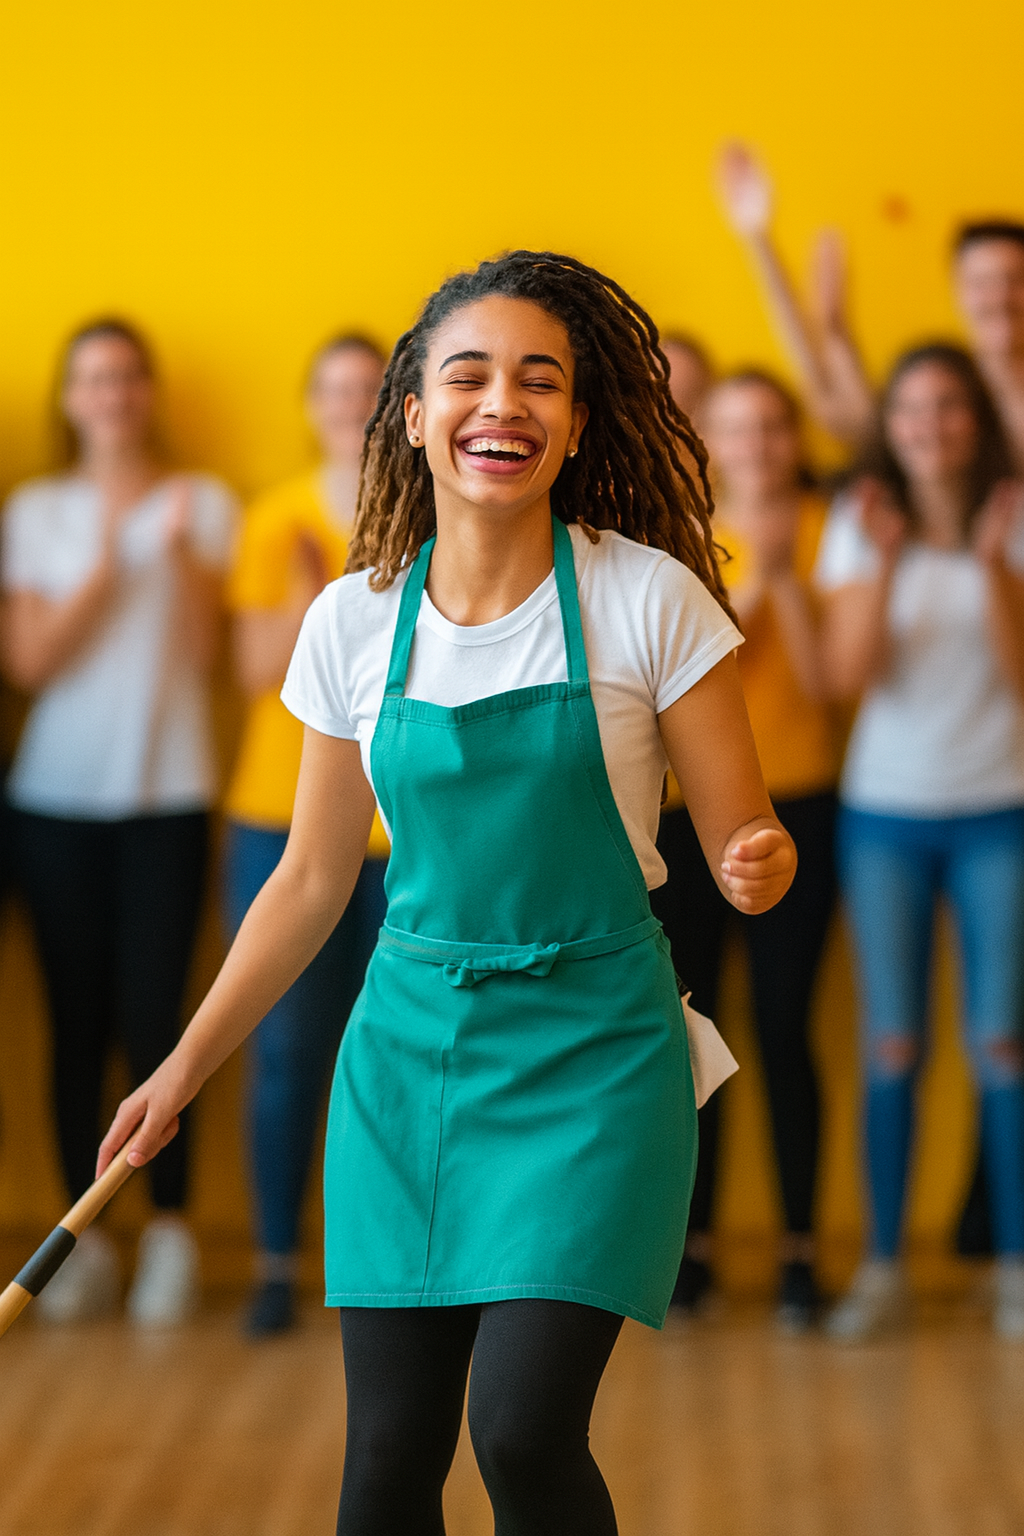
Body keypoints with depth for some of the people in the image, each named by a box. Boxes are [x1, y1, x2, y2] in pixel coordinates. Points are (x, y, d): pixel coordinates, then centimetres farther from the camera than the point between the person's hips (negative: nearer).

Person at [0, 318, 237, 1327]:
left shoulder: (203, 505, 5)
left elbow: (204, 652, -3)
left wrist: (182, 554, -16)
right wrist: (101, 567, -14)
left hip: (167, 796, -1)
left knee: (153, 1017, -6)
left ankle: (170, 1235, 4)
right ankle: (83, 1237, 9)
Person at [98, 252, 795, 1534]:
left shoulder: (648, 600, -8)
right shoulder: (353, 624, 1)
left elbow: (739, 842, -3)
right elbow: (313, 878, 11)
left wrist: (758, 867, -27)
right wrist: (186, 1066, 11)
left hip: (590, 1042, -3)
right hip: (409, 1038, 3)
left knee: (523, 1428, -16)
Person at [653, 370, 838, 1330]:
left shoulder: (822, 530, 1)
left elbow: (824, 677, -9)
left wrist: (788, 577, -19)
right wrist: (754, 577, -19)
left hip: (795, 808, -1)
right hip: (685, 809, 1)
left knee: (784, 1031, -2)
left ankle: (799, 1249, 7)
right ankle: (693, 1242, 13)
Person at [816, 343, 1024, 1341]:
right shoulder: (859, 526, 2)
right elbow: (846, 674, -8)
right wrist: (884, 561, -19)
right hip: (886, 811, 1)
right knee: (891, 1045, 1)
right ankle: (882, 1266, 7)